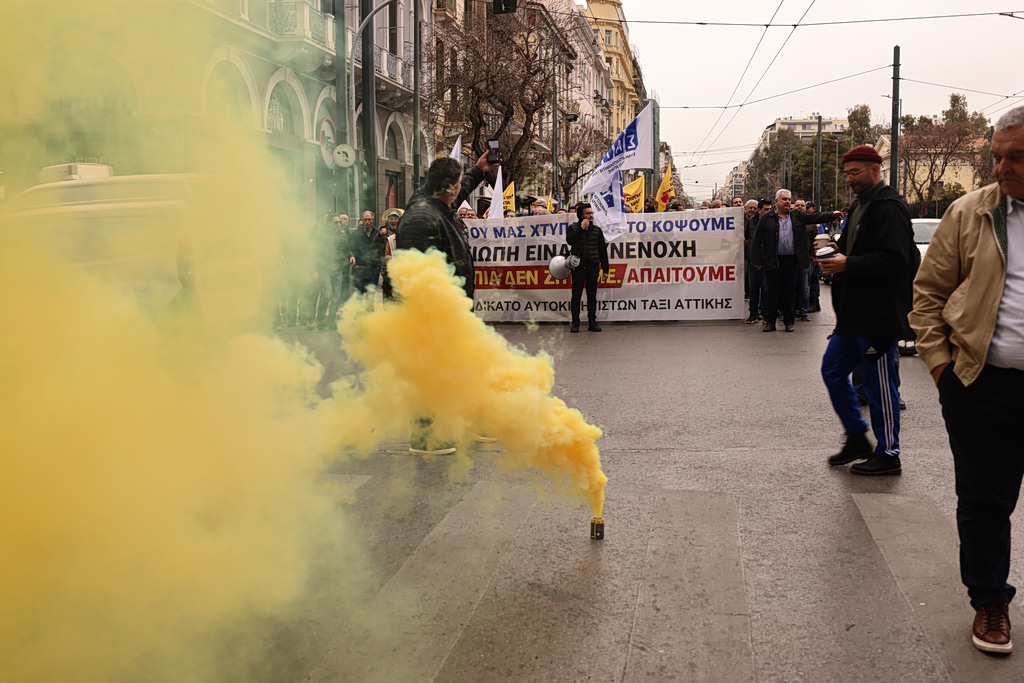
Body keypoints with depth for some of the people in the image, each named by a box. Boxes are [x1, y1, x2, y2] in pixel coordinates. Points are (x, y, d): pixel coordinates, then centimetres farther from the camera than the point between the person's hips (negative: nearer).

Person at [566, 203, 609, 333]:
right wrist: (581, 229, -17)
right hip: (578, 267, -2)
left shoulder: (597, 230, 10)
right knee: (576, 295, 1)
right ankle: (575, 322, 6)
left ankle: (592, 322, 11)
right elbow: (570, 240, -16)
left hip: (593, 267, 2)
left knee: (592, 295, 6)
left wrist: (605, 269, 5)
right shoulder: (573, 228, 5)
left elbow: (602, 250, 10)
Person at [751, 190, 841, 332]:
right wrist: (756, 260, -5)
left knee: (789, 292, 7)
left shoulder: (798, 216, 11)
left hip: (791, 260, 3)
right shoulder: (766, 218, 1)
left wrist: (831, 215, -12)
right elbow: (757, 240, 0)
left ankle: (789, 321, 16)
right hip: (772, 261, -3)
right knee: (772, 292, 2)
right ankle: (770, 322, 9)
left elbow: (814, 217, 6)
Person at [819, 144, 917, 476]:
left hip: (880, 314, -10)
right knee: (832, 370, 13)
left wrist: (848, 264, -22)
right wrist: (837, 252, 5)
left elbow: (894, 259, -24)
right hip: (855, 312, 10)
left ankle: (888, 455, 13)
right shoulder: (860, 205, 16)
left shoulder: (889, 206, -14)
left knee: (880, 384, 0)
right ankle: (857, 438, 26)